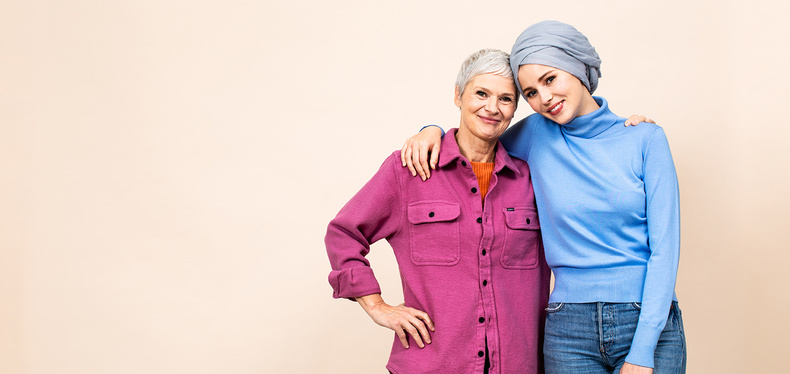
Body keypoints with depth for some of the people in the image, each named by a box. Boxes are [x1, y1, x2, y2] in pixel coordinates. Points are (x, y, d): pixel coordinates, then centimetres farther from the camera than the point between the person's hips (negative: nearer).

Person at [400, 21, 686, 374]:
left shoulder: (645, 138, -1)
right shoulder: (537, 134, 4)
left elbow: (663, 247, -6)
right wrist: (433, 132, 1)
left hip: (649, 326, -1)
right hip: (570, 331, 2)